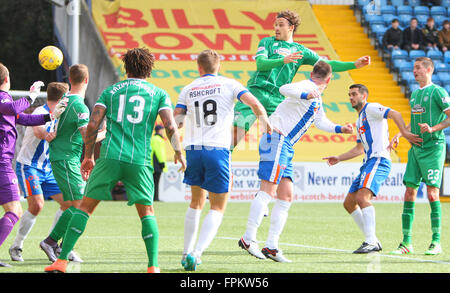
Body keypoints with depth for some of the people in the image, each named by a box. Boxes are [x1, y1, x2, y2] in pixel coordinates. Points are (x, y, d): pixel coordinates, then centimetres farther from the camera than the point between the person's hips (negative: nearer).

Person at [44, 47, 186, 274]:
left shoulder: (110, 91, 14)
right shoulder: (158, 94, 11)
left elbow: (93, 125, 6)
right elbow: (170, 127, 0)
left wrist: (88, 157, 14)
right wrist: (178, 153, 15)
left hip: (110, 157, 0)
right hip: (140, 161, 0)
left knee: (85, 206, 6)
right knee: (147, 212, 14)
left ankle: (62, 261, -2)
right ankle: (153, 266, 2)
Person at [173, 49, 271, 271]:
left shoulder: (188, 90, 12)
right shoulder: (228, 84, 5)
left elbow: (175, 121, 5)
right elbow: (254, 103, -6)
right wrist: (266, 123, 11)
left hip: (193, 150, 3)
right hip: (218, 150, -3)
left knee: (196, 202, 22)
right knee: (217, 208, 4)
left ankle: (187, 252, 22)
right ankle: (197, 252, -15)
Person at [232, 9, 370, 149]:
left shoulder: (301, 50, 16)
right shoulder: (267, 42, 11)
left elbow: (326, 64, 13)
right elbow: (260, 64, -6)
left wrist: (355, 64, 3)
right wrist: (284, 60, -22)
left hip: (278, 98, 2)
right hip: (257, 90, -2)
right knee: (237, 129, -13)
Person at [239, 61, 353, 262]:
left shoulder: (317, 101, 22)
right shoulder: (306, 87, -8)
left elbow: (321, 122, 40)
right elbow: (285, 89, -30)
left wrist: (340, 129, 40)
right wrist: (306, 95, -45)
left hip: (286, 147, 10)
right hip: (276, 138, -10)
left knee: (286, 197, 6)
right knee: (268, 190, -17)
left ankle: (271, 246, 5)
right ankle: (248, 238, -19)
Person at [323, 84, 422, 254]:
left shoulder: (370, 108, 0)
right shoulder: (360, 120, 28)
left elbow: (394, 114, -15)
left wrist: (404, 133, -24)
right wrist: (338, 158, 31)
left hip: (379, 160, -11)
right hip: (368, 163, 11)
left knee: (362, 197, -26)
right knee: (349, 203, 9)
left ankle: (371, 242, -29)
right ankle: (373, 241, 10)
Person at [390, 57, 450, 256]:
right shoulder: (414, 94, 18)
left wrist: (432, 129, -21)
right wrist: (399, 135, 17)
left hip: (433, 148, -7)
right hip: (415, 148, 7)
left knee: (432, 193, -9)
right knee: (409, 193, 1)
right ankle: (406, 242, 4)